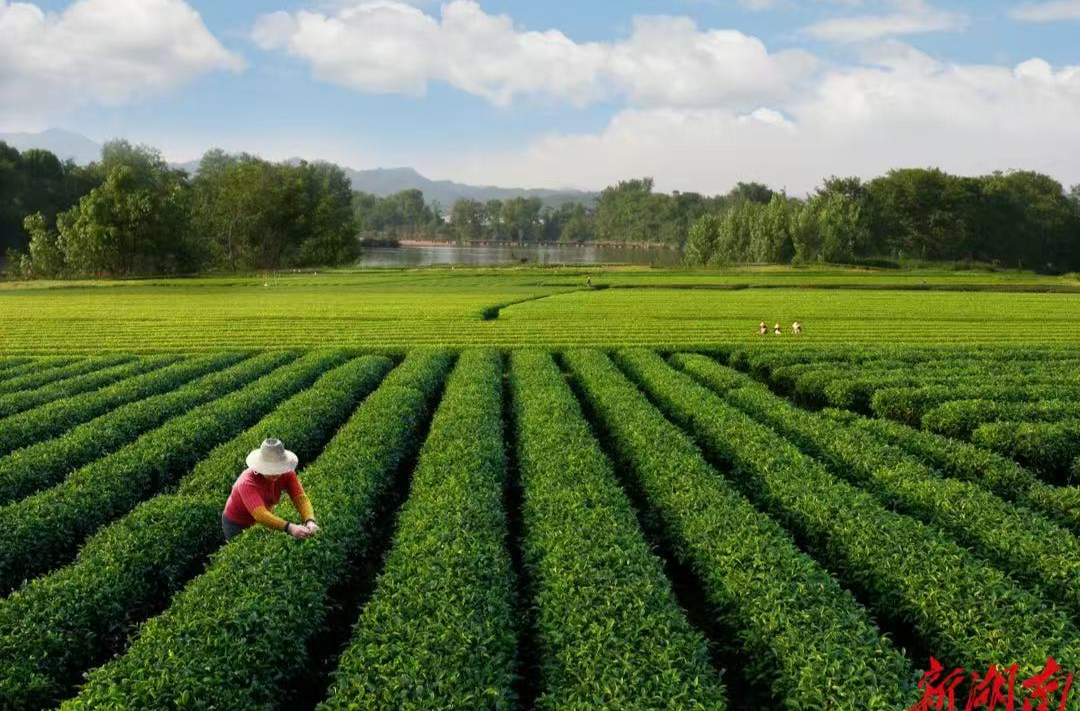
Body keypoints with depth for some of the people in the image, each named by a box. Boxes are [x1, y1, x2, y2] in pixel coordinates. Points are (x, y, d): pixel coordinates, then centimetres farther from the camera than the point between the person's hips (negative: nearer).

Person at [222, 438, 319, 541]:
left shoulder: (286, 473, -23)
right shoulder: (247, 482, -37)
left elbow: (300, 498, -30)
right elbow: (260, 514, -49)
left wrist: (310, 521, -50)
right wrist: (290, 527, -61)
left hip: (261, 523, 4)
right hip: (237, 525, -4)